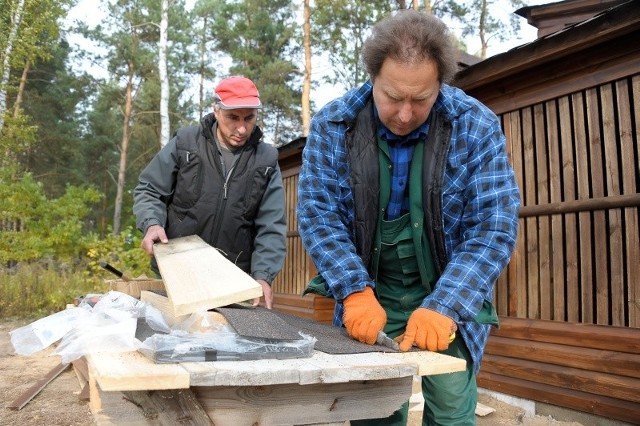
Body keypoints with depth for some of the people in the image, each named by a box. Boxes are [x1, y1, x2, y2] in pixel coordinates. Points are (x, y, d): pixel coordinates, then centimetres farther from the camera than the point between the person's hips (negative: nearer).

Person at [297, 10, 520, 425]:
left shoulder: (476, 126, -14)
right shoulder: (332, 126, -12)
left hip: (450, 295, 0)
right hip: (369, 291, 1)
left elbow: (494, 229, -17)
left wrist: (442, 307, -29)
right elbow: (317, 215, -13)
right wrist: (355, 291, -26)